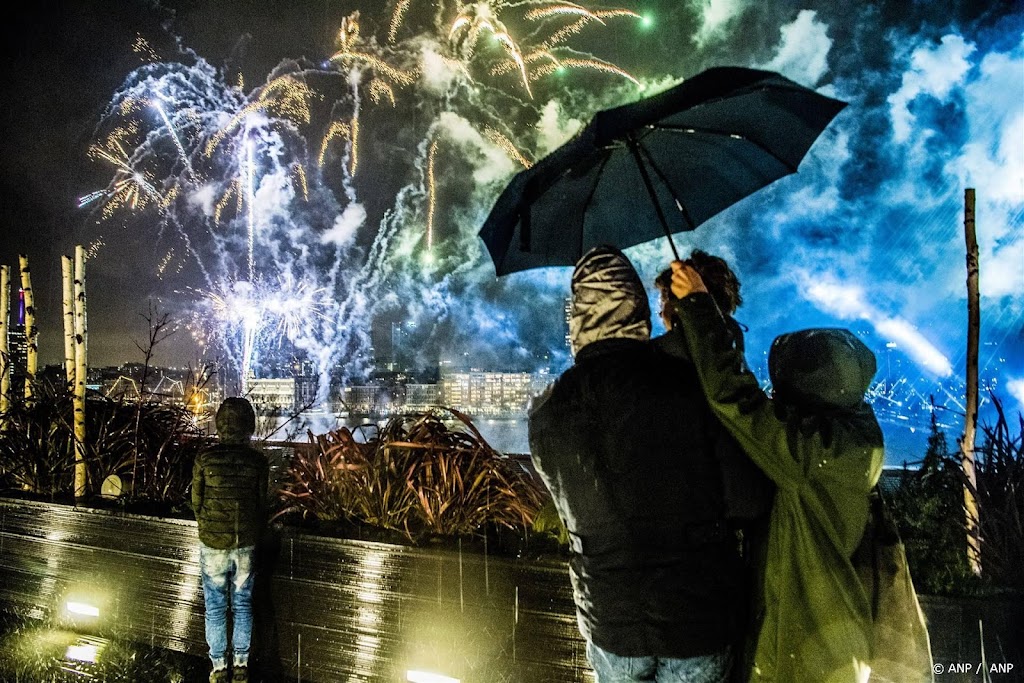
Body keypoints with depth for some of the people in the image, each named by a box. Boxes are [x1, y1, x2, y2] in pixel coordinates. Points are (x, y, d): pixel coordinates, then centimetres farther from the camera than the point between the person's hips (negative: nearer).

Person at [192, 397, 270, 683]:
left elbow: (196, 502, -1)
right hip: (246, 545, 1)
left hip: (213, 544, -1)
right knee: (242, 605, 14)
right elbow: (262, 504, -1)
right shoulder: (257, 461, -9)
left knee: (215, 608, 11)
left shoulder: (205, 459, -10)